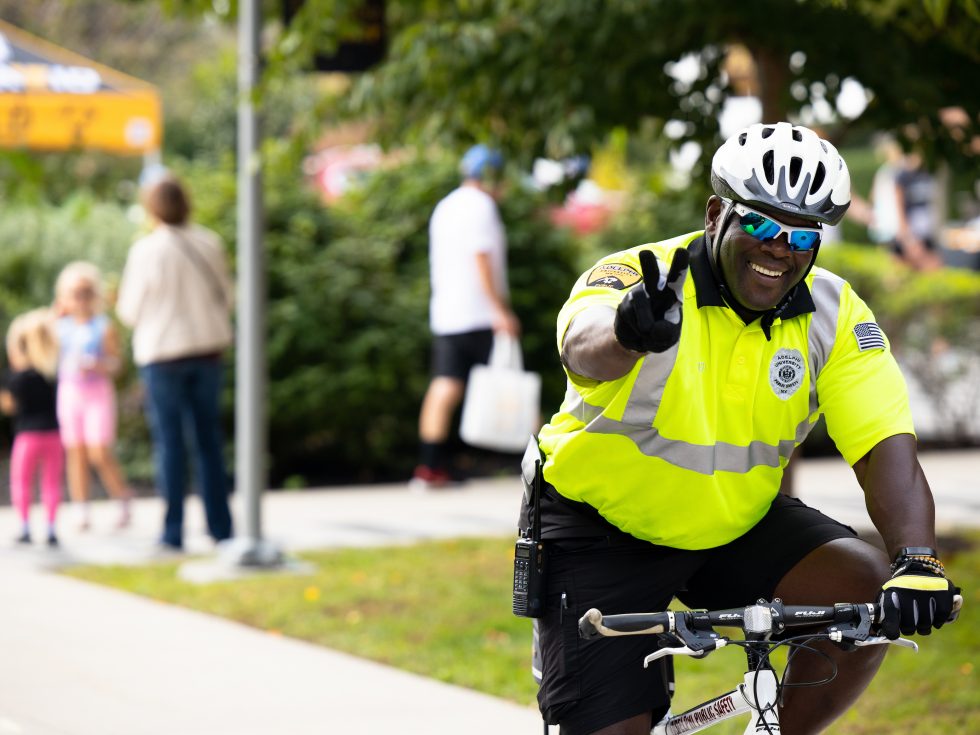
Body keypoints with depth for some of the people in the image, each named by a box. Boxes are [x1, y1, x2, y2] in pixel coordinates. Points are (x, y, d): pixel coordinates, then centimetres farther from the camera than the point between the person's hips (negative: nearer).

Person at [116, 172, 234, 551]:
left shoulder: (146, 250, -13)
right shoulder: (209, 243, -1)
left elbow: (131, 311, -6)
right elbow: (224, 296, 7)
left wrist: (123, 299, 15)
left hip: (163, 350, -4)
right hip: (208, 347, 4)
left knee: (169, 439, 2)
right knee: (208, 437, 11)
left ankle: (173, 531, 1)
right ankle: (220, 526, 12)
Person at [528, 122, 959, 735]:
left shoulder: (836, 316, -11)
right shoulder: (642, 281, -23)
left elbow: (887, 449, -20)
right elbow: (583, 348, -46)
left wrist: (917, 560, -39)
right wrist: (629, 335, -71)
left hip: (735, 524, 4)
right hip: (603, 529, -3)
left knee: (871, 593, -20)